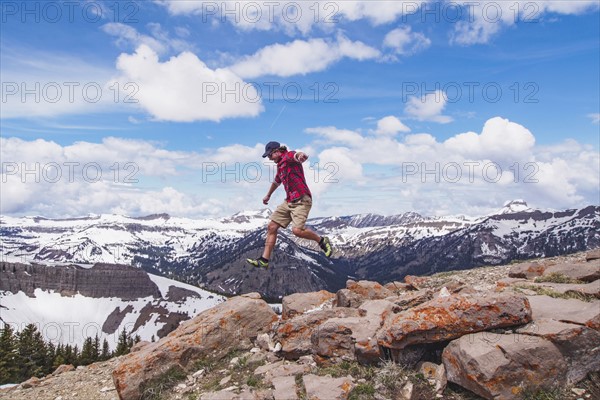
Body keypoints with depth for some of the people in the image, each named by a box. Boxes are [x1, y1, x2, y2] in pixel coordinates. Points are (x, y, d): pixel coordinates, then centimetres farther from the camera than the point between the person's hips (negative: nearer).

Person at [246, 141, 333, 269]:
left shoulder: (289, 156, -6)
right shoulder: (280, 165, 21)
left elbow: (297, 155, -32)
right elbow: (276, 181, 40)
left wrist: (301, 155, -57)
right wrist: (268, 195, 54)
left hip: (301, 200, -9)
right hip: (289, 201, 9)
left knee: (297, 230, -24)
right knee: (271, 227, 4)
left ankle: (322, 241, 2)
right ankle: (264, 261, 9)